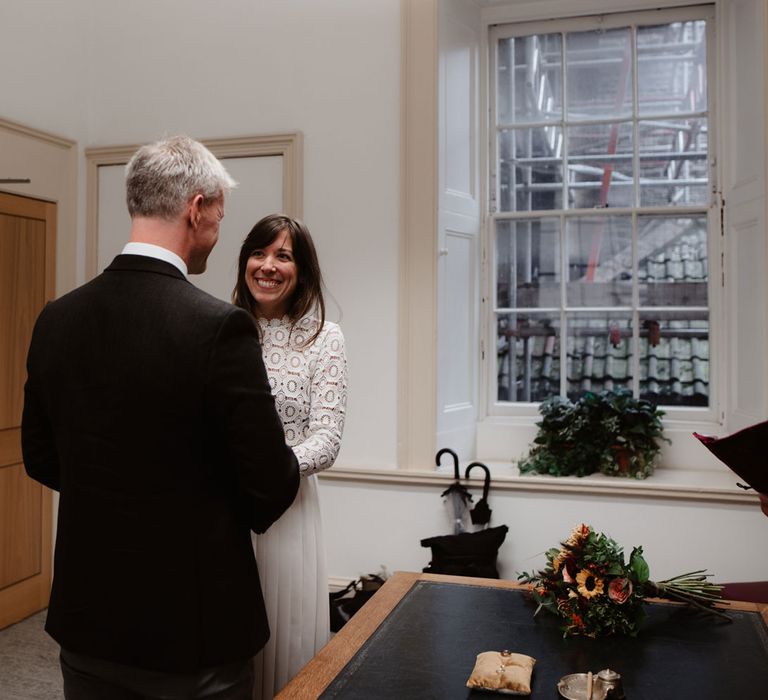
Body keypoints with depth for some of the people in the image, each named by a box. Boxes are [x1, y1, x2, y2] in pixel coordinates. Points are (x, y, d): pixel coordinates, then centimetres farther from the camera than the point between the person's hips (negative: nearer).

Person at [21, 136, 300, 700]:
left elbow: (41, 458, 7)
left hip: (86, 617, 6)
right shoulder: (219, 326, -22)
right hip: (193, 625, -5)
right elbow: (271, 483, -18)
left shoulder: (56, 319, -4)